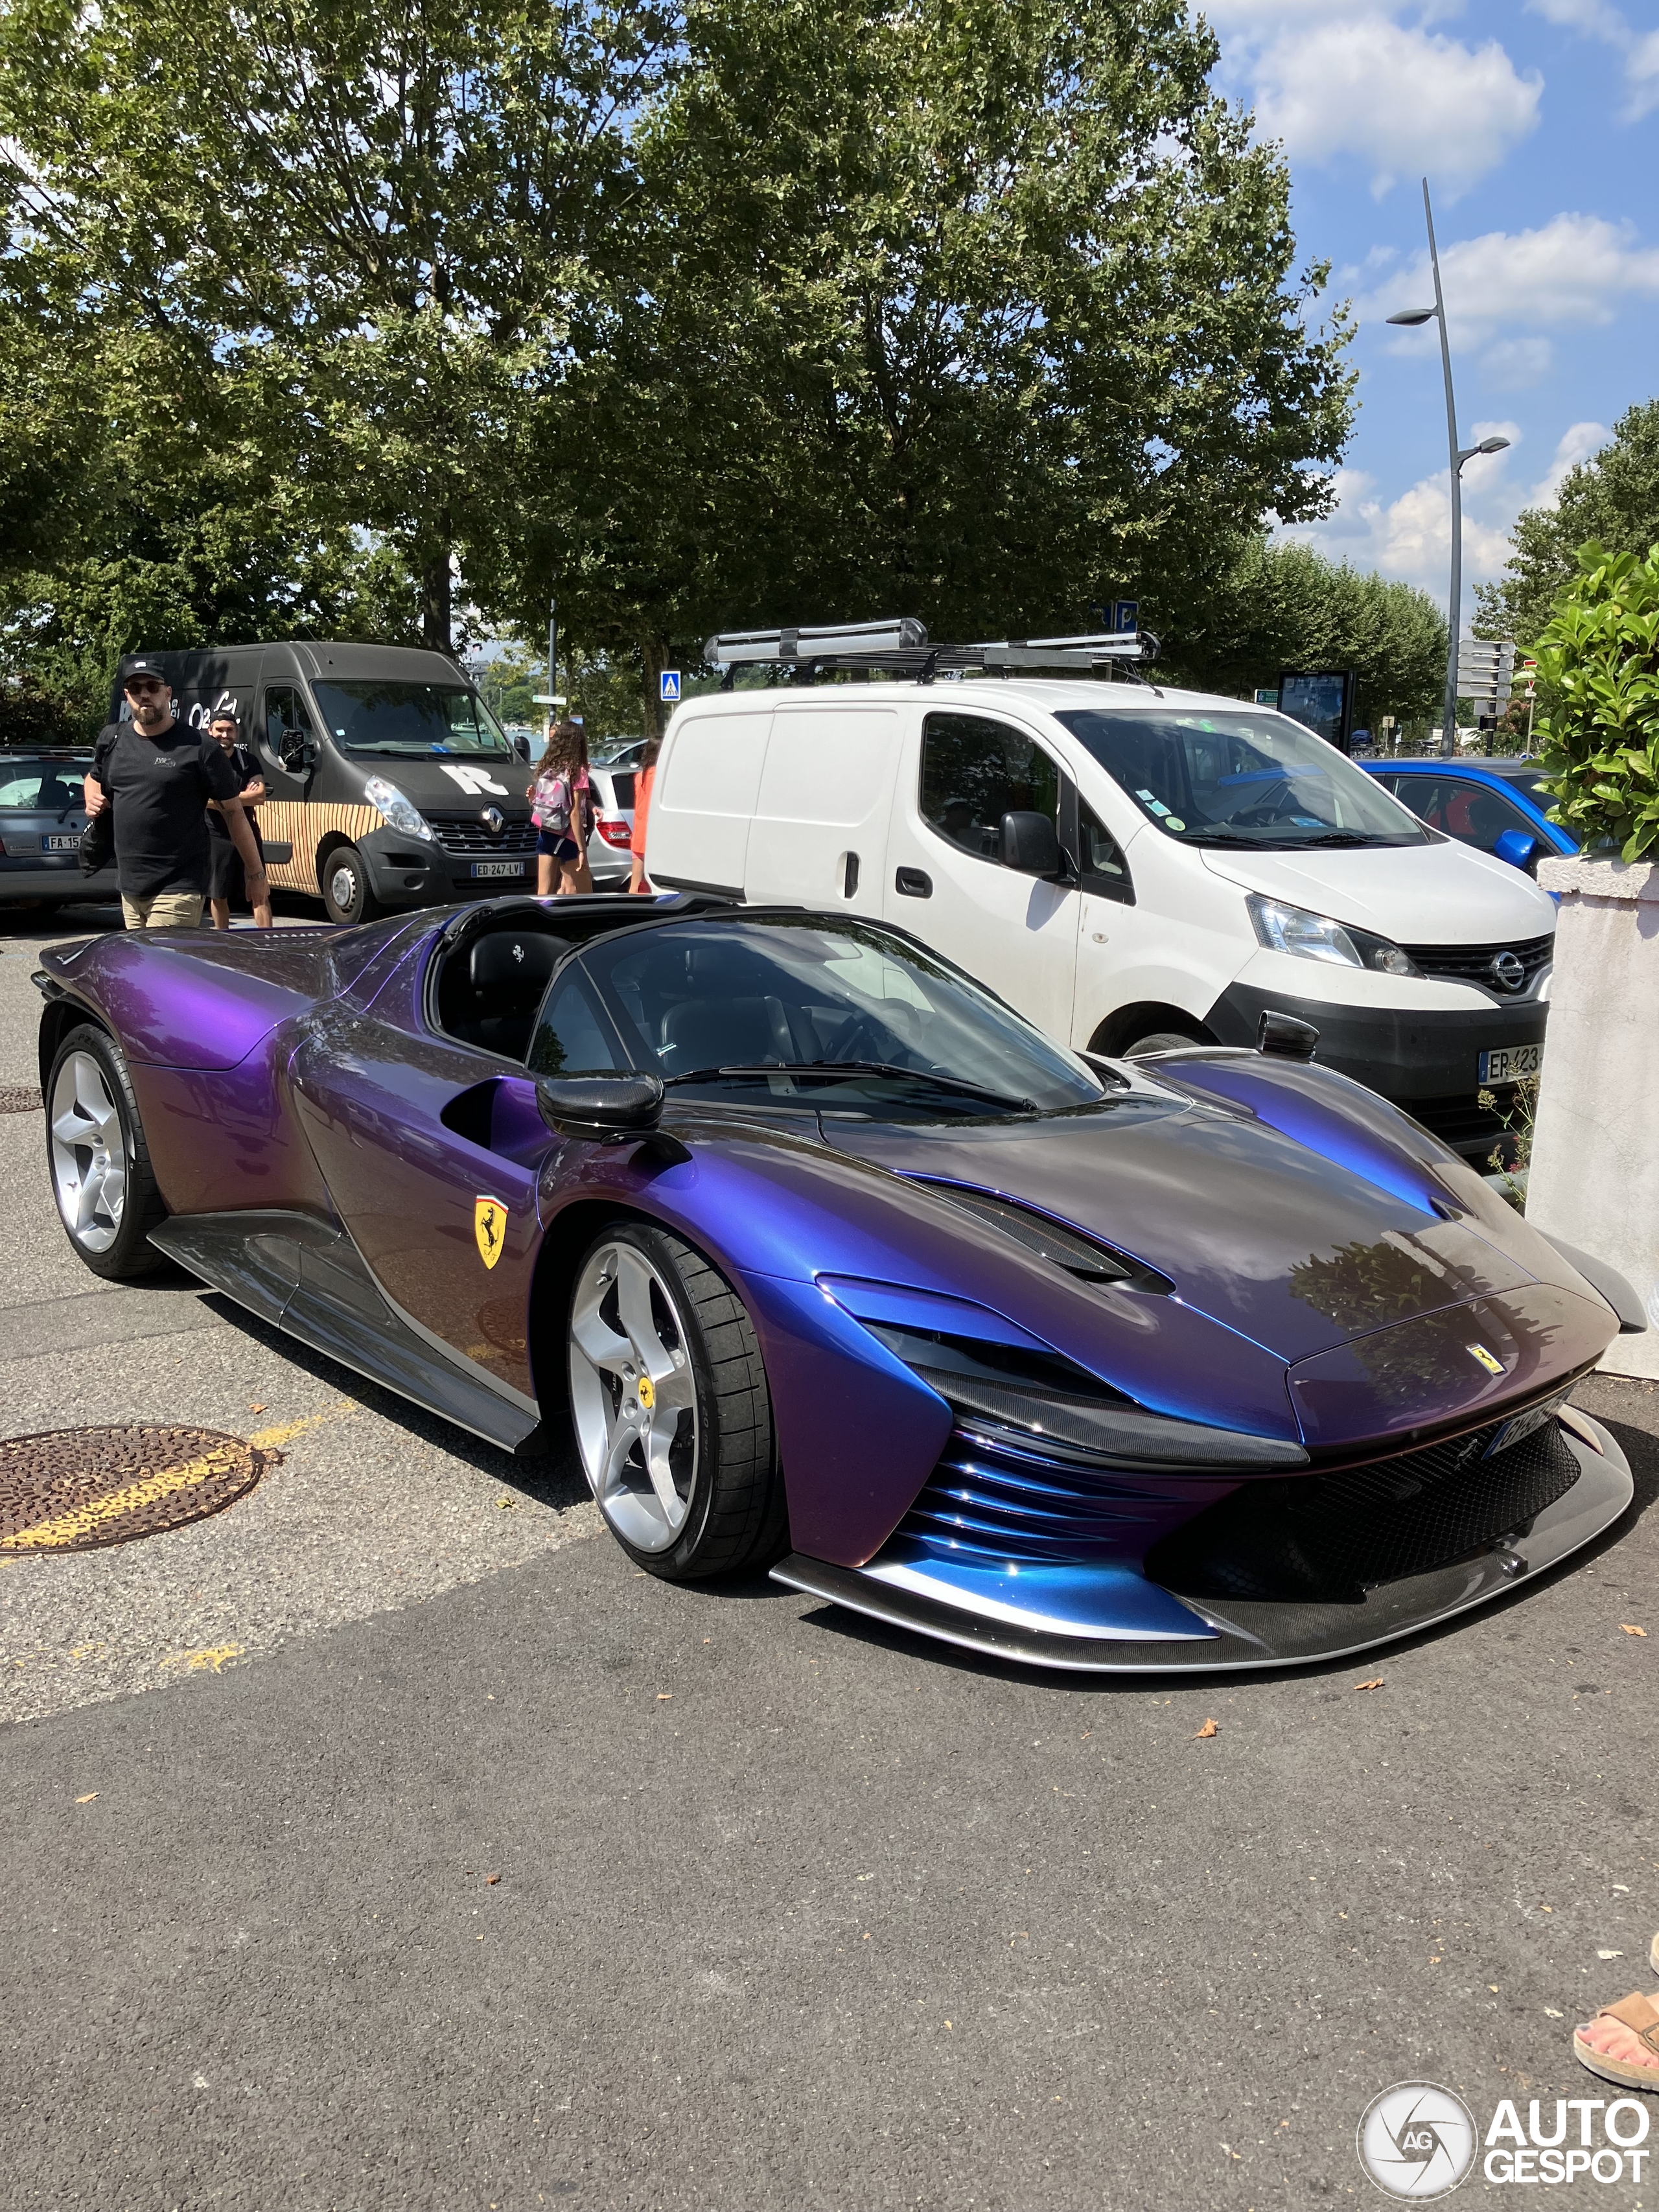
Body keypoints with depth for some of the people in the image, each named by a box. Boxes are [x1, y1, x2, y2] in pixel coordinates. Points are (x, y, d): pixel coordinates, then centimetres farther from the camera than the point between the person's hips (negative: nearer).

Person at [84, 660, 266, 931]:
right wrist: (92, 799, 7)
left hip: (177, 890, -6)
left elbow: (234, 810, -3)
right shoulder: (111, 739, 11)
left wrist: (256, 873, -4)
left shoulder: (198, 748, -5)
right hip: (129, 888, 6)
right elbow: (93, 777, 31)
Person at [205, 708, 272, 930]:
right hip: (215, 837, 0)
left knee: (260, 894, -5)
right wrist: (243, 797, -14)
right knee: (218, 895, 10)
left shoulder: (248, 761, 5)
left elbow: (260, 795, -8)